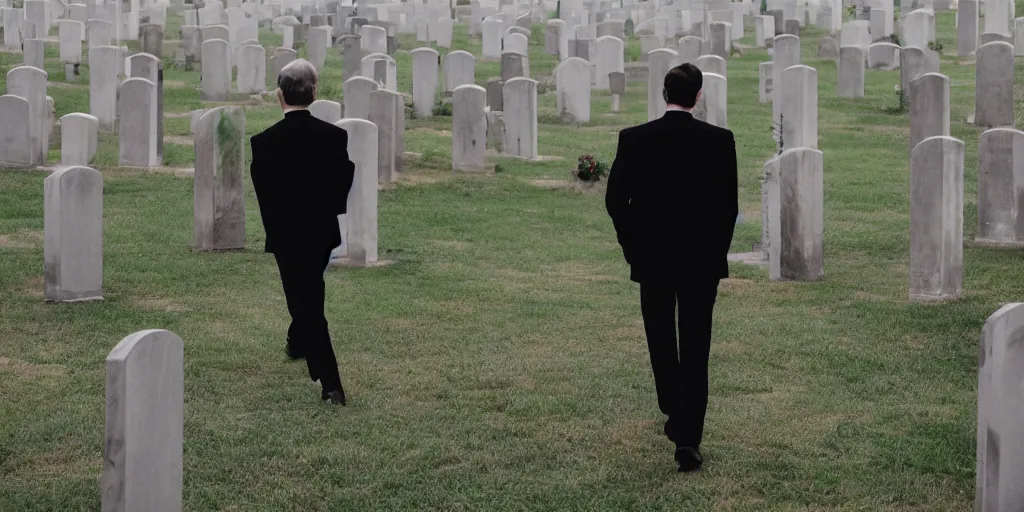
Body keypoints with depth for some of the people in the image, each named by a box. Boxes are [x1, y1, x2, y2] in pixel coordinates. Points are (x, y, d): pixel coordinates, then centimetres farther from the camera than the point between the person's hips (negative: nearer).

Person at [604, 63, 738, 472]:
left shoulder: (634, 139, -7)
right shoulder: (719, 140, -7)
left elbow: (616, 200, -3)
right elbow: (729, 203, -4)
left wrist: (633, 246, 10)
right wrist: (717, 250, 10)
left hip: (651, 258, 1)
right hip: (702, 260, -1)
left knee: (661, 343, 19)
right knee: (695, 350, 0)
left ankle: (676, 418, 32)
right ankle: (688, 437, -10)